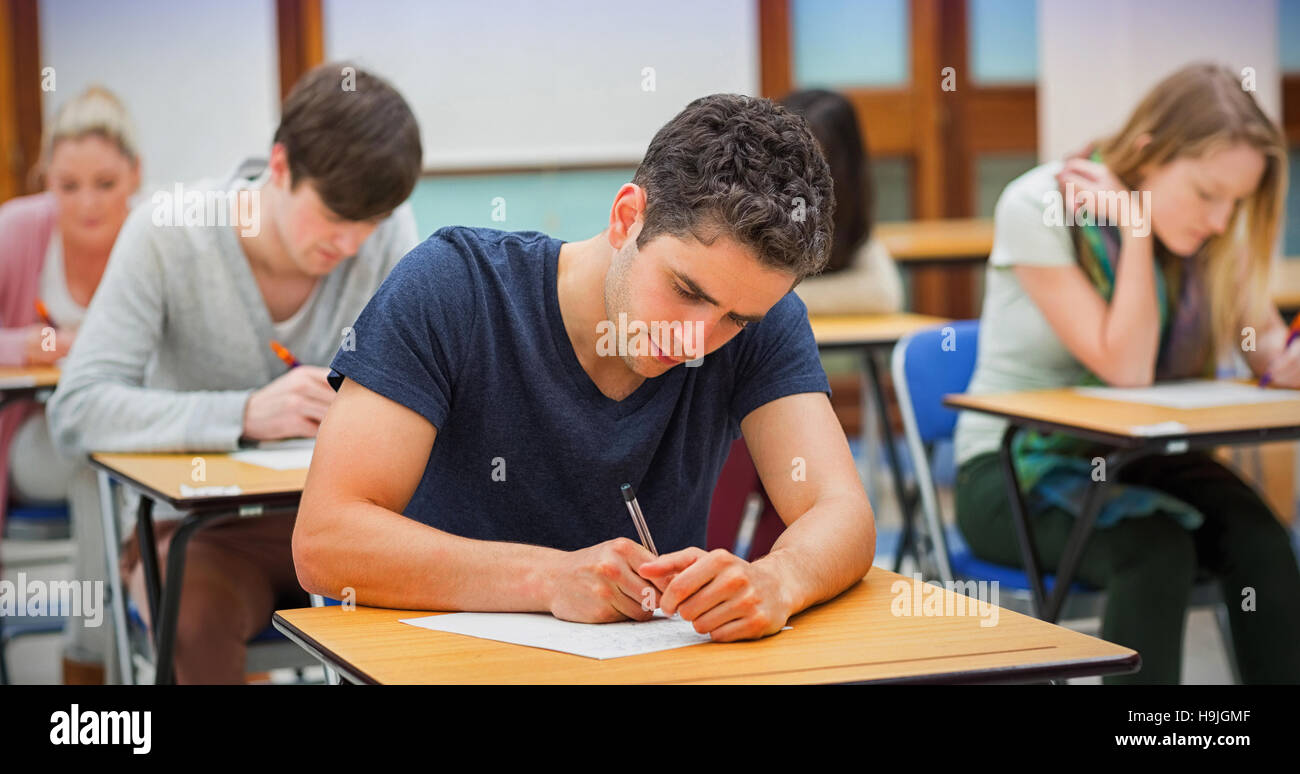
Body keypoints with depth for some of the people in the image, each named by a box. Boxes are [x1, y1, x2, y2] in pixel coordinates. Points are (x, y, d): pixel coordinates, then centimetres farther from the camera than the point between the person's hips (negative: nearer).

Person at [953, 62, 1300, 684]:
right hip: (1015, 469, -5)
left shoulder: (1211, 233, 0)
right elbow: (1126, 369, -20)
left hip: (1135, 462, 5)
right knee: (1155, 552, -33)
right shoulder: (1037, 208, -17)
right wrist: (1136, 227, -20)